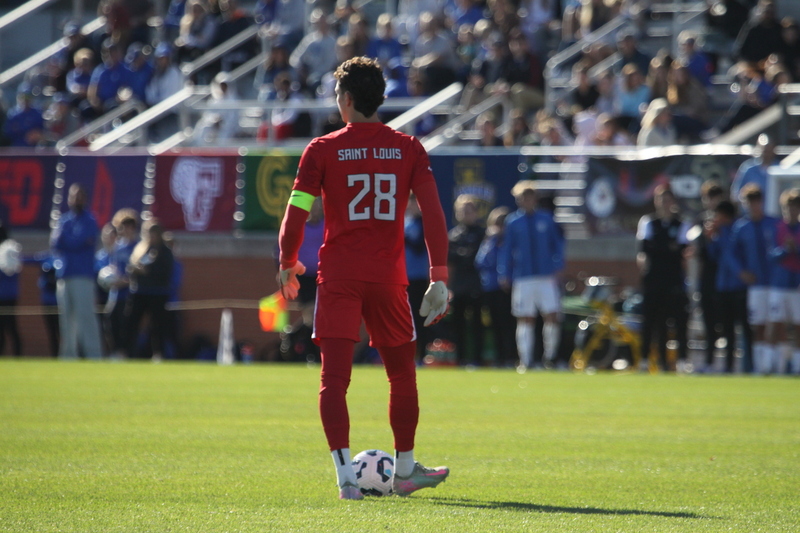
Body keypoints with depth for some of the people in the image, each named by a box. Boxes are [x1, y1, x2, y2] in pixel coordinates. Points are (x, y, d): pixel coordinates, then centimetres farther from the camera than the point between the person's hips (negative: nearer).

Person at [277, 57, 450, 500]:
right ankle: (405, 470, 27)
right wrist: (439, 277, -1)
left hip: (338, 277, -2)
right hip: (387, 277, 2)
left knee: (334, 377, -4)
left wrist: (288, 265, 11)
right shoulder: (407, 148, 3)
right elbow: (433, 212, -3)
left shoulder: (322, 150, -3)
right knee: (402, 374, 18)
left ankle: (345, 475, -18)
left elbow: (296, 214, -5)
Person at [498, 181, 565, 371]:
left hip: (547, 277, 0)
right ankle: (525, 361, 5)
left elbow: (558, 245, 11)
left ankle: (550, 357, 10)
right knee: (525, 321, 0)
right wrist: (504, 275, 2)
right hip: (522, 278, 0)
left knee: (552, 318, -6)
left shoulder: (546, 219, 6)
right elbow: (506, 249, 8)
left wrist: (557, 267, 1)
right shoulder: (513, 222, 5)